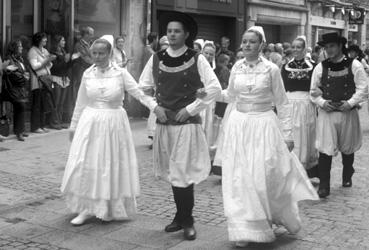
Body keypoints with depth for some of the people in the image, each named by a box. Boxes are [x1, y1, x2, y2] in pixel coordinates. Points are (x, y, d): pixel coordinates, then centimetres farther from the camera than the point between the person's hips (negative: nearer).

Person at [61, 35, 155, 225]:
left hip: (114, 124, -2)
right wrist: (74, 126, 13)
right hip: (90, 123, 2)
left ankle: (112, 209, 23)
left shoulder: (120, 73, -6)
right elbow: (80, 103, 10)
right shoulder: (87, 74, 2)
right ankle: (87, 208, 14)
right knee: (86, 166, 1)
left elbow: (140, 94, -9)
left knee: (112, 165, 6)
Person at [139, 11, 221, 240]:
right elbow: (142, 86, 14)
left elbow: (215, 88, -7)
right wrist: (154, 106, -1)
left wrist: (192, 108, -10)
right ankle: (181, 216, 25)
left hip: (188, 123, -4)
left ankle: (187, 221, 9)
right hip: (164, 123, 4)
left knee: (184, 172, -4)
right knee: (172, 172, 10)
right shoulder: (156, 59, 5)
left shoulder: (197, 59, -5)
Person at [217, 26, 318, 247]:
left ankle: (267, 221, 24)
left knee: (264, 177, -4)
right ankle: (244, 229, 12)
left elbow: (283, 104, -1)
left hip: (263, 125, -3)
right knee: (239, 178, 1)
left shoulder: (271, 69, -6)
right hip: (239, 125, 4)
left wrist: (287, 134, -3)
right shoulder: (237, 68, 4)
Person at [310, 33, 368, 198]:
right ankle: (324, 186, -3)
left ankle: (347, 178, 39)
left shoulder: (354, 65, -2)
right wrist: (322, 103, -9)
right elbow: (314, 91, 8)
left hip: (348, 113, 0)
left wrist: (350, 103, -15)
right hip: (326, 113, 0)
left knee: (348, 148, 15)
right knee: (325, 150, -8)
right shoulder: (321, 67, 2)